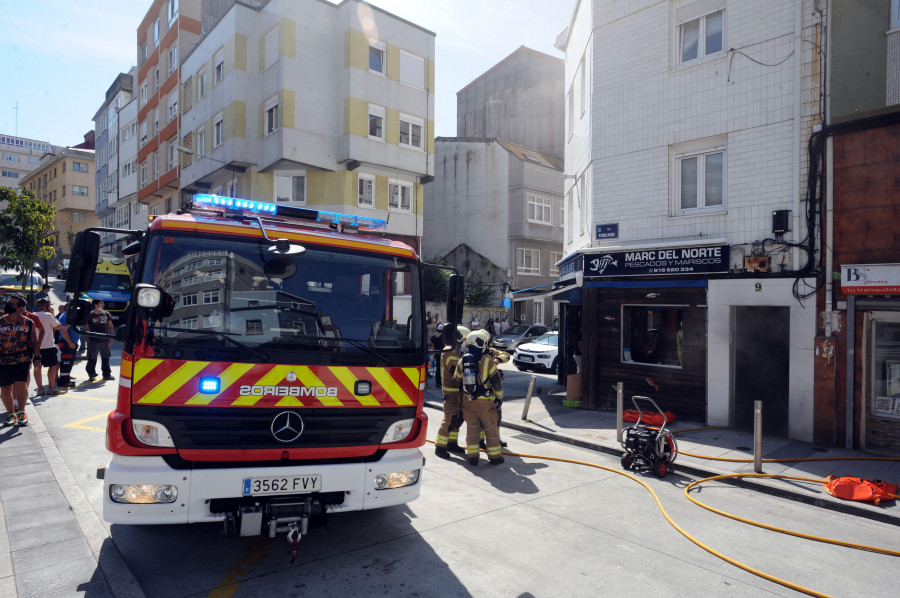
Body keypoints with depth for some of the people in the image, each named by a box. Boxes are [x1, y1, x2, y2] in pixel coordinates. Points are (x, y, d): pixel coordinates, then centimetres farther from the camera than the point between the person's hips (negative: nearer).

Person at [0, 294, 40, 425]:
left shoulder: (29, 323, 2)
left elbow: (34, 342, 7)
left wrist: (37, 358, 0)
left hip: (22, 360, -2)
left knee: (20, 385, -14)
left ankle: (21, 411, 5)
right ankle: (11, 413, 25)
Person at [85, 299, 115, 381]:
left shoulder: (106, 314, 7)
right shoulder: (90, 315, -3)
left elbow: (110, 326, 12)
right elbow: (86, 328, 1)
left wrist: (111, 338, 7)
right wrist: (87, 339, -3)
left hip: (105, 340, 3)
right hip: (93, 341, -3)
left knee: (105, 358, 9)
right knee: (92, 359, 4)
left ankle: (107, 374, 17)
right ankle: (92, 374, 17)